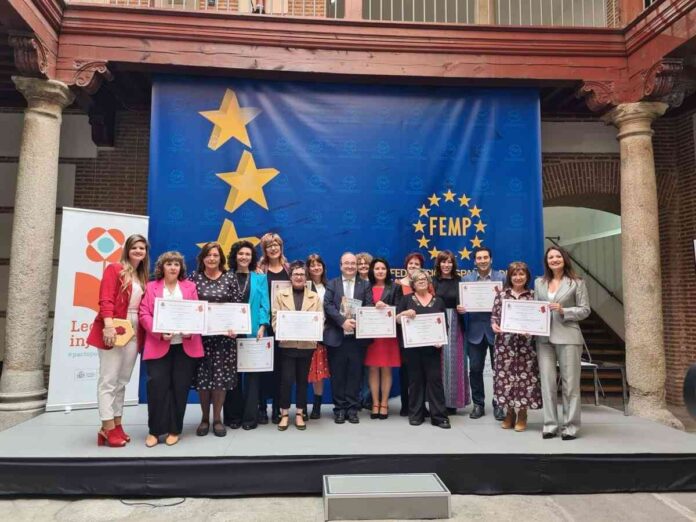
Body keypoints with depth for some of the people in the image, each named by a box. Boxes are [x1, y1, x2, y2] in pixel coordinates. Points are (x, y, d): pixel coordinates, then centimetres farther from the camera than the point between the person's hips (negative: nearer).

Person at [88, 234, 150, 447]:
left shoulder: (143, 277, 17)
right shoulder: (114, 269, -2)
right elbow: (105, 300, -13)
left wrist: (145, 331, 7)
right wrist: (109, 325, -24)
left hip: (133, 333, 7)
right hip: (113, 331, -6)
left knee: (122, 381, 11)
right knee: (109, 380, -2)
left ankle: (117, 424, 18)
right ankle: (108, 428, 3)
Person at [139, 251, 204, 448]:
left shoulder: (190, 286, 12)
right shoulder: (152, 287, 9)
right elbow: (144, 314, 0)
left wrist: (191, 331, -11)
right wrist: (159, 333, -15)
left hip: (186, 345, 1)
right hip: (158, 345, -1)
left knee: (180, 387, 4)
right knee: (157, 386, -6)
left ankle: (174, 430, 17)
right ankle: (154, 430, 9)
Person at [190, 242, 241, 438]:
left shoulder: (229, 279, 3)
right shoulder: (194, 277, 4)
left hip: (224, 334, 0)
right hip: (200, 334, 0)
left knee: (221, 374, 1)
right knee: (202, 375, 3)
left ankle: (217, 418, 13)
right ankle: (204, 418, 18)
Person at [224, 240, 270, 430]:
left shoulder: (260, 278, 9)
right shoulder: (226, 277, 7)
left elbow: (264, 305, 2)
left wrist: (262, 326, -11)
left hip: (253, 331, 0)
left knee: (252, 372, 2)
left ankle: (250, 416, 10)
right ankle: (233, 415, 15)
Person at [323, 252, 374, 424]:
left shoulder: (365, 285, 10)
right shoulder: (332, 284, 9)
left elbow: (369, 307, -1)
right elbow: (328, 306, -4)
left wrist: (357, 321, -18)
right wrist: (342, 321, -16)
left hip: (357, 336, 0)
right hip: (336, 336, 0)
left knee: (355, 373, 4)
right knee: (337, 374, 4)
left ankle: (352, 408, 14)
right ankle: (339, 408, 14)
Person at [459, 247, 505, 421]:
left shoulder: (502, 278, 1)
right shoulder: (466, 279, 6)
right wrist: (459, 308, -16)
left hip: (496, 329, -1)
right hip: (475, 329, 1)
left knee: (499, 368, 7)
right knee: (475, 369, 5)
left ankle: (498, 404, 21)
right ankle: (478, 404, 19)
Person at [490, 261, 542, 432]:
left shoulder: (533, 295, 4)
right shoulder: (501, 294, 5)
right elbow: (494, 315, 7)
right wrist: (494, 325, -12)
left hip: (526, 342, -1)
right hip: (505, 342, 1)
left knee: (525, 375, 2)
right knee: (505, 375, 4)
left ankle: (522, 414, 17)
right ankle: (510, 412, 20)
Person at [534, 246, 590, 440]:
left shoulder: (576, 283, 2)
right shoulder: (539, 283, 13)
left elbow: (585, 310, 0)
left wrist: (564, 311, -14)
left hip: (568, 337, -3)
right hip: (544, 338, 3)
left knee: (570, 383, 2)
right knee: (547, 383, 4)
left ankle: (571, 426, 11)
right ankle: (550, 425, 12)